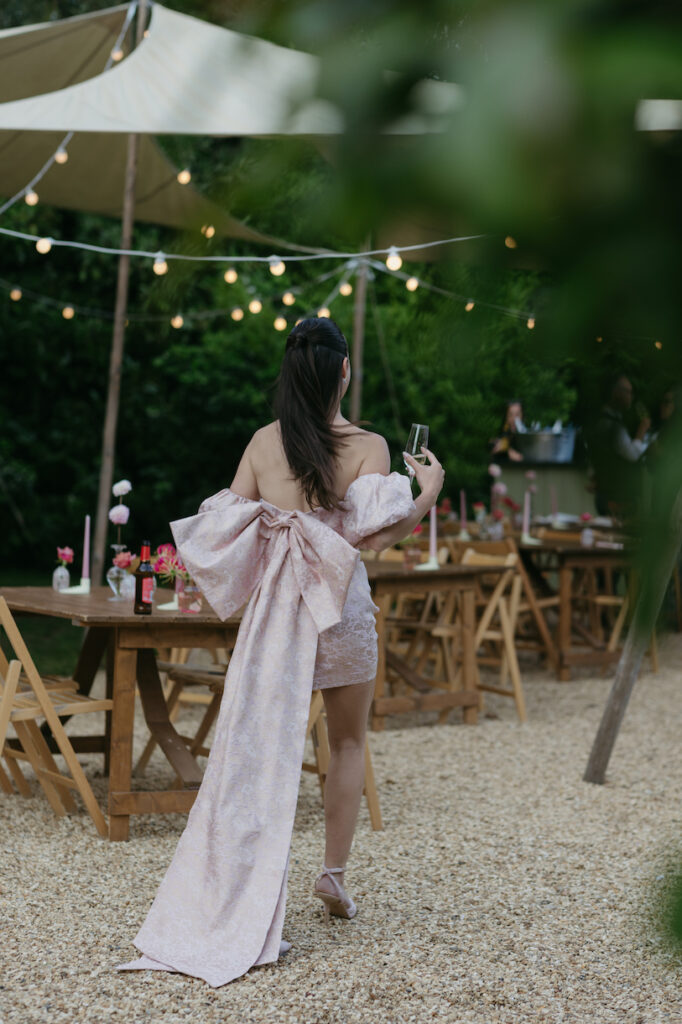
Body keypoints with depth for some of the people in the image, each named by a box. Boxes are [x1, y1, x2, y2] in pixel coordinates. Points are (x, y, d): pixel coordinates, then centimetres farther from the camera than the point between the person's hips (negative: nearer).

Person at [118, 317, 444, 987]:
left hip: (273, 606, 2)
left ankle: (227, 902, 7)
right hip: (340, 605, -2)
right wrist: (427, 493, -5)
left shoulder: (264, 442, -1)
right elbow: (373, 538, -20)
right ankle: (334, 872, 21)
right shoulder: (367, 447, -9)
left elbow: (226, 524, 0)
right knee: (348, 741, 19)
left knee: (260, 744, 7)